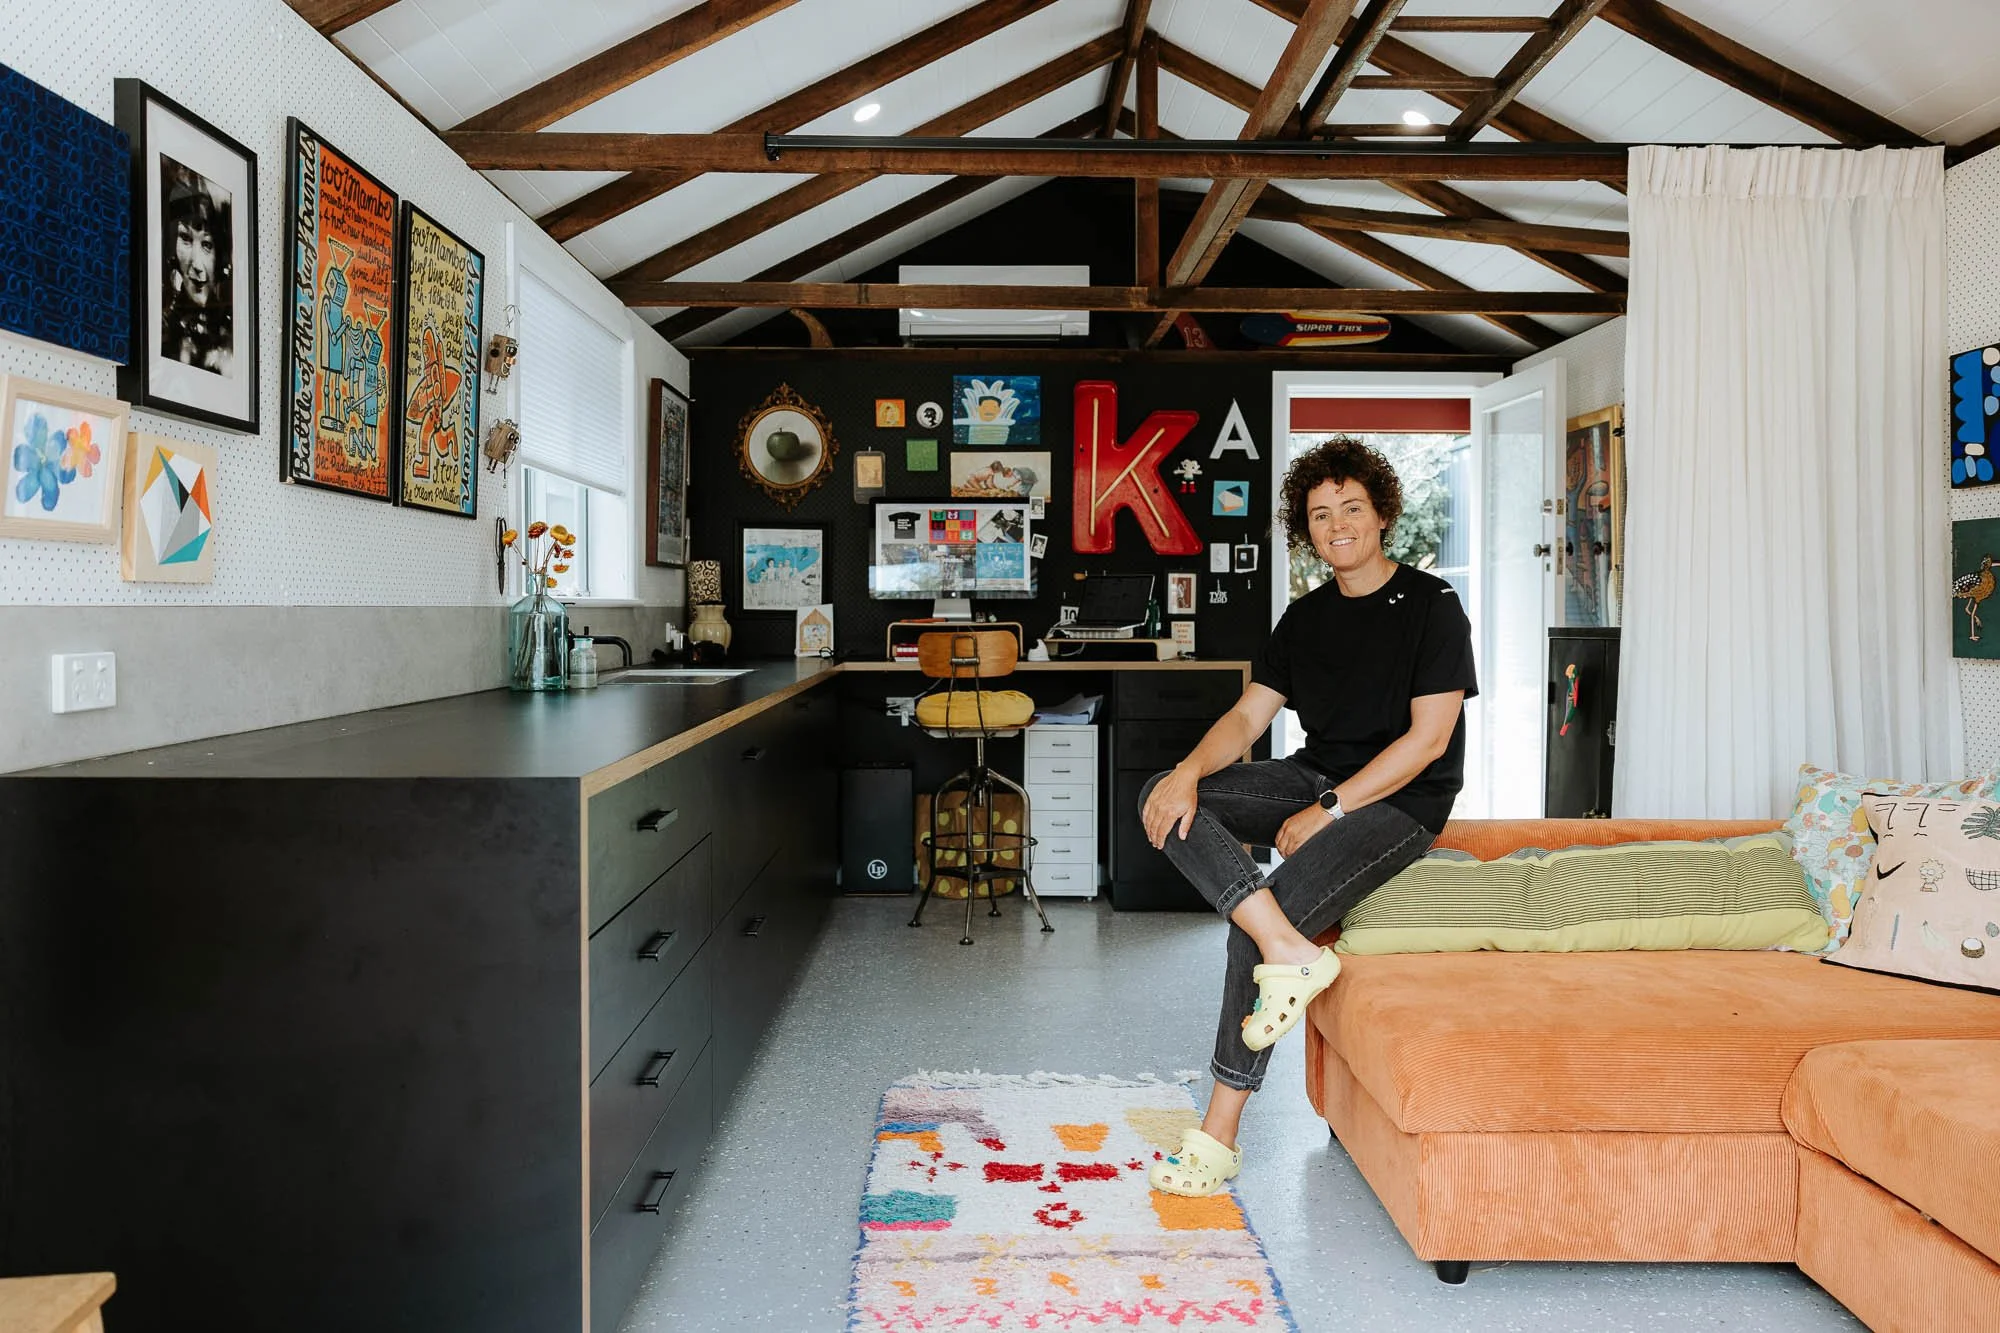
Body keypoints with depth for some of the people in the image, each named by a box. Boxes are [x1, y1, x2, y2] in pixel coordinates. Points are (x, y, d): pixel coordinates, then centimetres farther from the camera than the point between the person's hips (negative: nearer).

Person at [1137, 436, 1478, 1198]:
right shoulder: (1305, 617, 12)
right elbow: (1249, 715, 5)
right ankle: (1289, 948, -29)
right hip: (1316, 779, 7)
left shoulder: (1431, 606, -6)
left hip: (1398, 802, -6)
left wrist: (1327, 812, -19)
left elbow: (1429, 737, -14)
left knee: (1251, 931, -25)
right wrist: (1188, 773, -16)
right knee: (1163, 801, -17)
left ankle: (1218, 1135, -12)